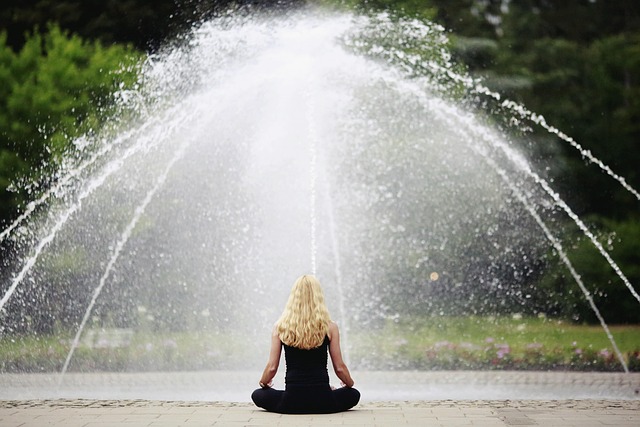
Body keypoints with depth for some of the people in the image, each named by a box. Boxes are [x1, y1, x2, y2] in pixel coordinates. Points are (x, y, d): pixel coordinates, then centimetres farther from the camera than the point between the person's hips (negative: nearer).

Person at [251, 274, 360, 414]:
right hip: (322, 402, 0)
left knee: (258, 395, 28)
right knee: (353, 394, 30)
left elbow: (272, 367, 0)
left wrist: (263, 382, 23)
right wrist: (350, 383, 24)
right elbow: (340, 368, 2)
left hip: (292, 403, 0)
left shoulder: (280, 327, -2)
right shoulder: (330, 327, -3)